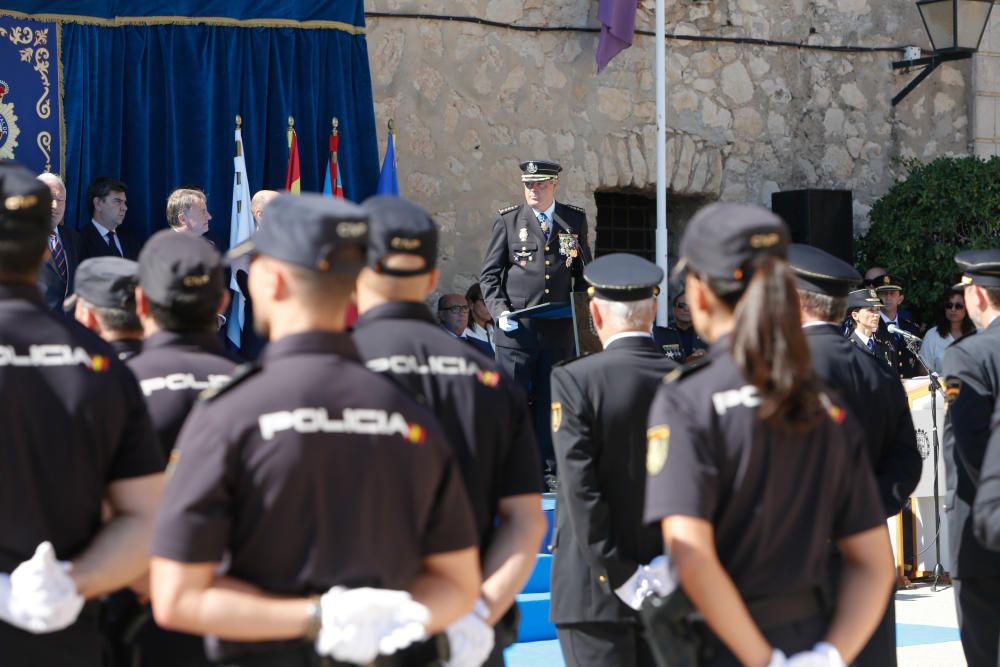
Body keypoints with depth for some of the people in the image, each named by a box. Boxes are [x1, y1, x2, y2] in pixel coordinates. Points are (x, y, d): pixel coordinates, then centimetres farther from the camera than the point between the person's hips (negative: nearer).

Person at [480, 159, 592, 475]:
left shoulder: (575, 220, 10)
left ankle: (548, 470, 13)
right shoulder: (508, 221, 2)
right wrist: (499, 310, -11)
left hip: (559, 329, 2)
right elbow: (489, 274, 3)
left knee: (552, 402, 7)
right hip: (516, 330, -2)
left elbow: (583, 271, 18)